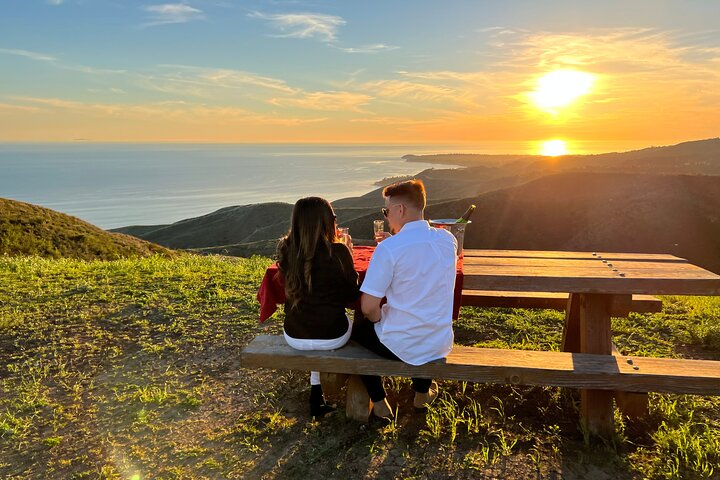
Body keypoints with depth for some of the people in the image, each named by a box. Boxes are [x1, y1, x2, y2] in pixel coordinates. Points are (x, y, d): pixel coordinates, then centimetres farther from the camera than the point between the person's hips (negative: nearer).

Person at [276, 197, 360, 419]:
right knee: (349, 322, 31)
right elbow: (352, 295, -4)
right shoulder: (337, 252, -18)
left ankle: (317, 397, 39)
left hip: (294, 337, 3)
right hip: (331, 336, -3)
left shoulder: (285, 251, -7)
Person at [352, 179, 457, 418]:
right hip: (440, 346, 5)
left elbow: (368, 308, -21)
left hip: (401, 347, -5)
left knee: (357, 328, 26)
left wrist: (380, 320, 0)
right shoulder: (448, 239, -5)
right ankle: (423, 391, 49)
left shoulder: (389, 248, -23)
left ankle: (378, 402, 30)